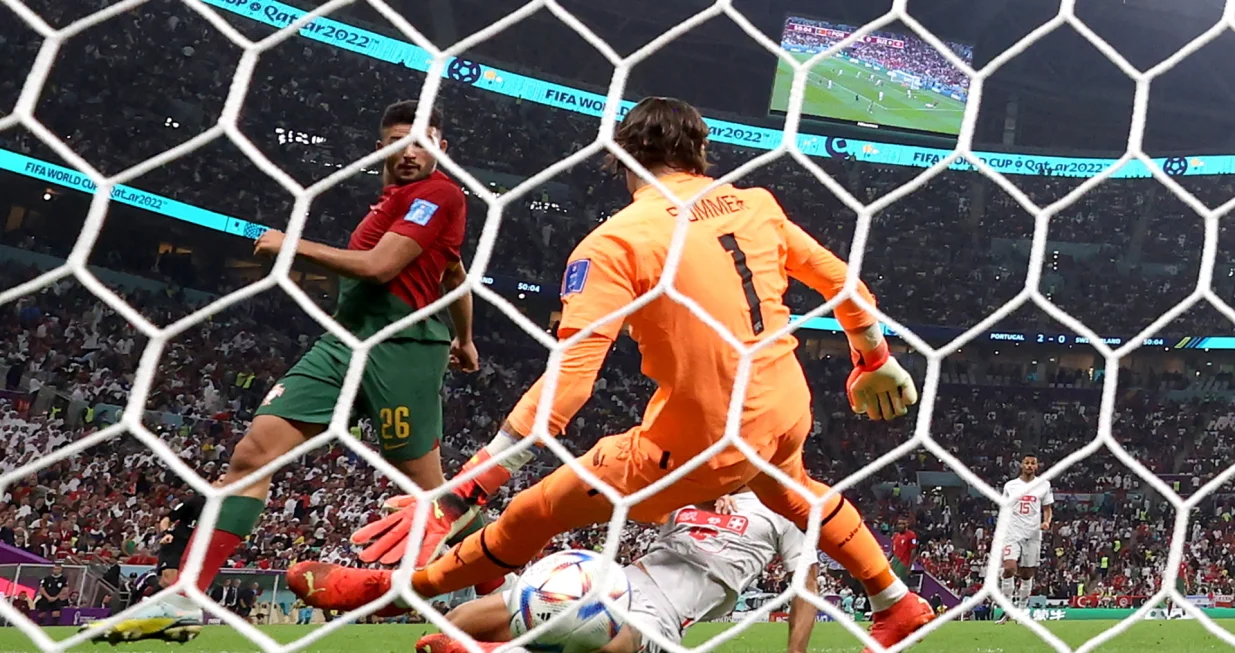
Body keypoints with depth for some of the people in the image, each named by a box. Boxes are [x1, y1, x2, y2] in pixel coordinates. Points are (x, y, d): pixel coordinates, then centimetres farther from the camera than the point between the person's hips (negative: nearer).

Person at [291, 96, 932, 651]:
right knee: (790, 490, 41)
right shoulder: (755, 203, 3)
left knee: (535, 513, 8)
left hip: (705, 442, -6)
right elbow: (839, 280, 12)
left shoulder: (614, 242, -14)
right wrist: (877, 362, 31)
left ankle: (392, 588, 24)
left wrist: (456, 497, -23)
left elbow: (565, 382, -23)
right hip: (788, 413, 6)